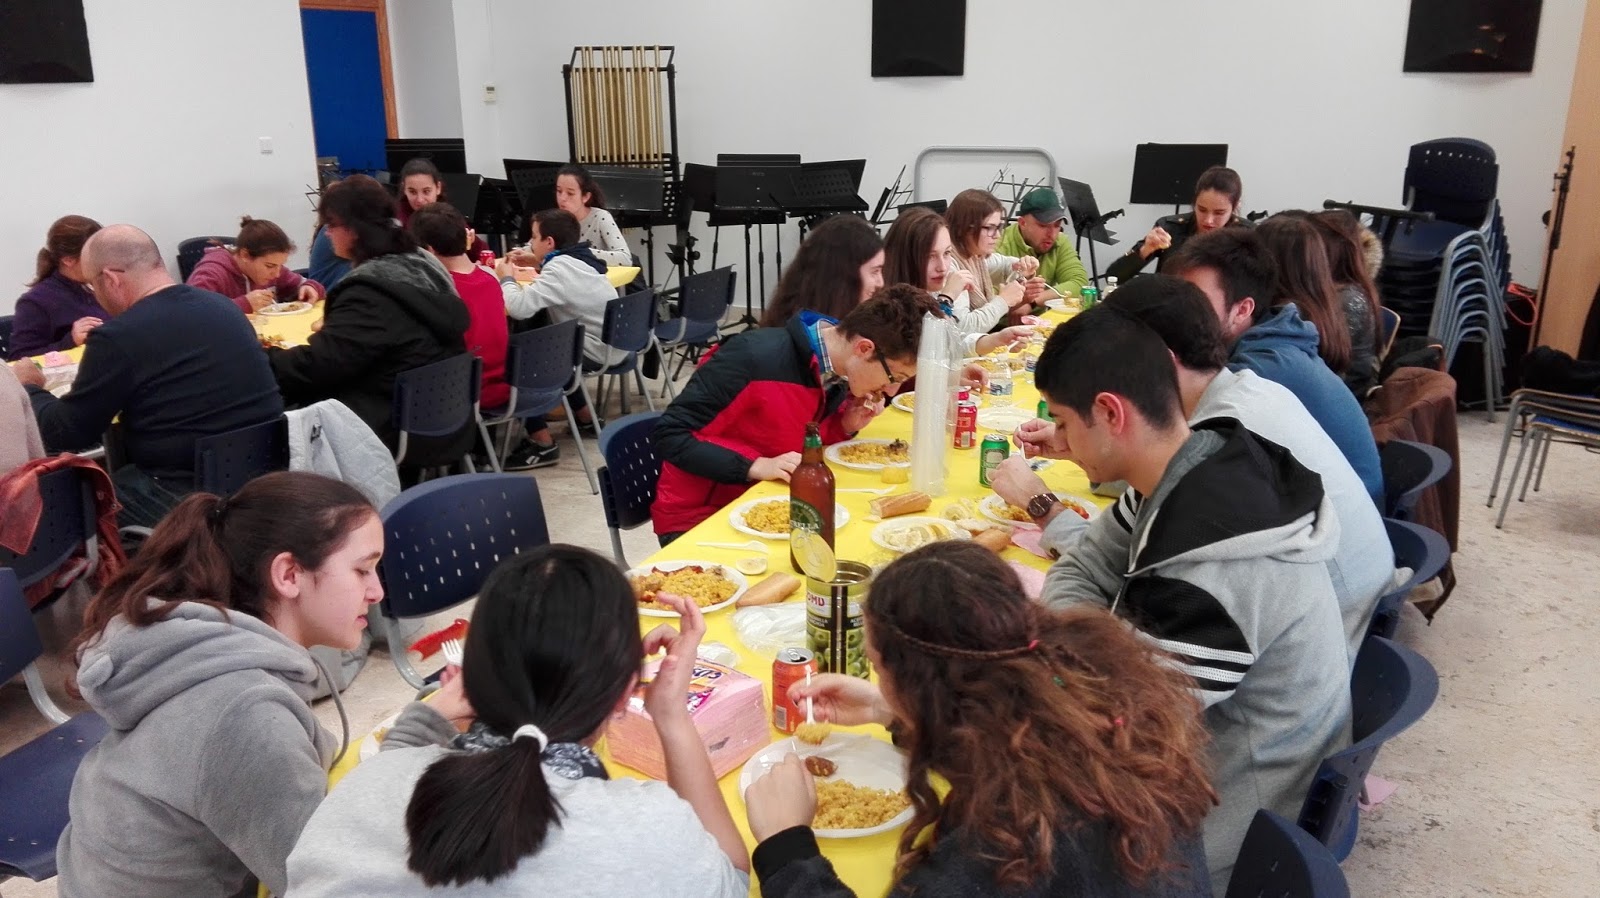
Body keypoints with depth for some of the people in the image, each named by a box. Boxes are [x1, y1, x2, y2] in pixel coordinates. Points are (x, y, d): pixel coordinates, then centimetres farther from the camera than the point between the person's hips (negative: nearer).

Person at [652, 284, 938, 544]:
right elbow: (669, 436, -21)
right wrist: (756, 466, -28)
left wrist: (845, 426, -8)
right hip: (696, 518, -7)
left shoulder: (842, 372, -2)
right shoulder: (756, 356, -25)